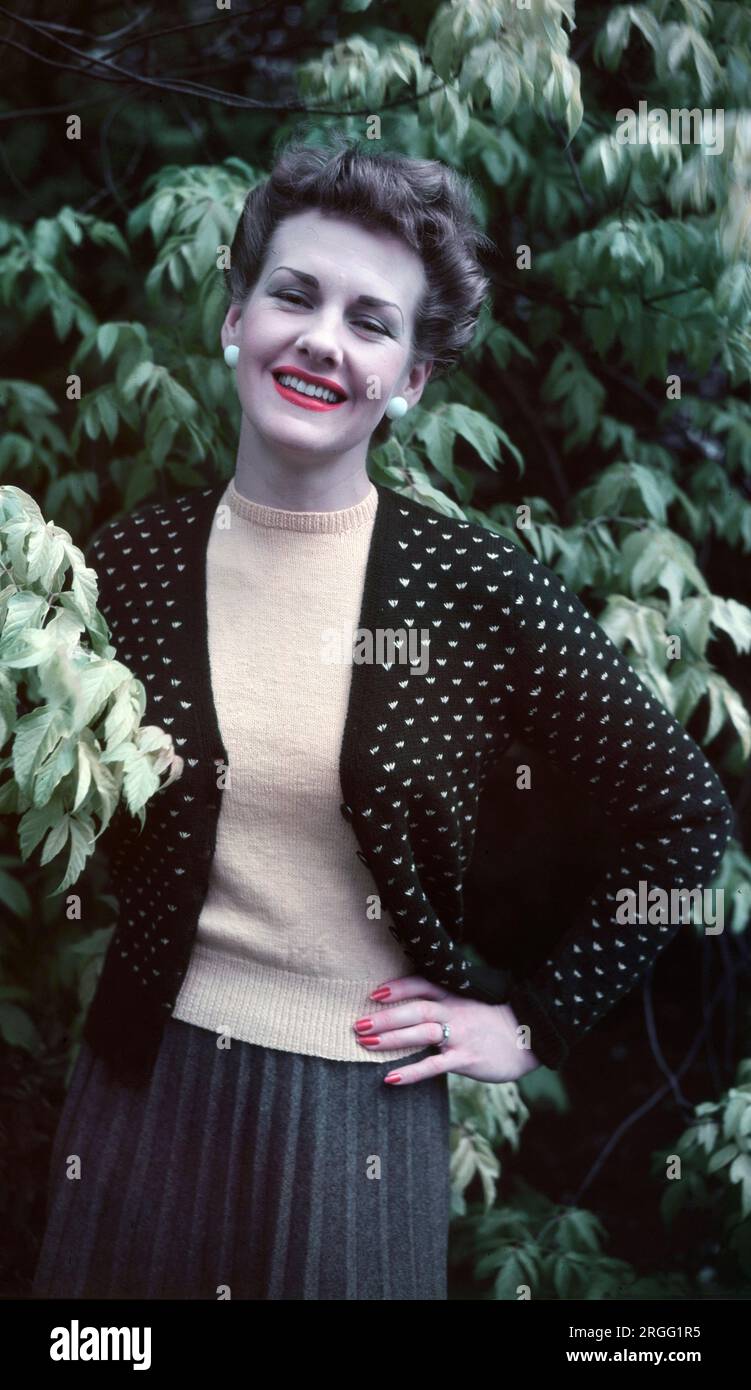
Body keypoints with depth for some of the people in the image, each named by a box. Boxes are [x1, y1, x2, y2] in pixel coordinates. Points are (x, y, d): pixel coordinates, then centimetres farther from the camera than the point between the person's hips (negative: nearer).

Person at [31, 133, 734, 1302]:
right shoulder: (132, 564, -3)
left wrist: (536, 1022, 0)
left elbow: (687, 821, -1)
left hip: (364, 1118, -2)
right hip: (148, 1099, 2)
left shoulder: (479, 590, -10)